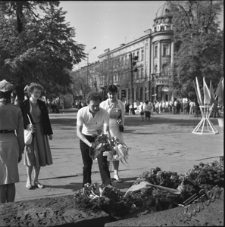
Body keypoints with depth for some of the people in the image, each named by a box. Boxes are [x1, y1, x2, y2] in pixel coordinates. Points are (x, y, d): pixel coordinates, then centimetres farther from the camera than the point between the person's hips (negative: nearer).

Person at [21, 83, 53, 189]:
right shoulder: (24, 104, -7)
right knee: (30, 156, -1)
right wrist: (27, 126, -24)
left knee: (40, 156, 7)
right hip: (30, 132, -4)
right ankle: (28, 180, 13)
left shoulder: (42, 104, 5)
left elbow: (46, 119, 9)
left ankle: (36, 180, 19)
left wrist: (49, 132, 9)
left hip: (41, 132, 4)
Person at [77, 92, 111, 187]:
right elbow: (78, 132, -28)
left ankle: (108, 186, -3)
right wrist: (89, 143, -43)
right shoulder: (81, 112, -25)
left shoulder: (104, 113, -24)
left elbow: (106, 130, -23)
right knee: (87, 164, 5)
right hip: (85, 138, 0)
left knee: (103, 163, -8)